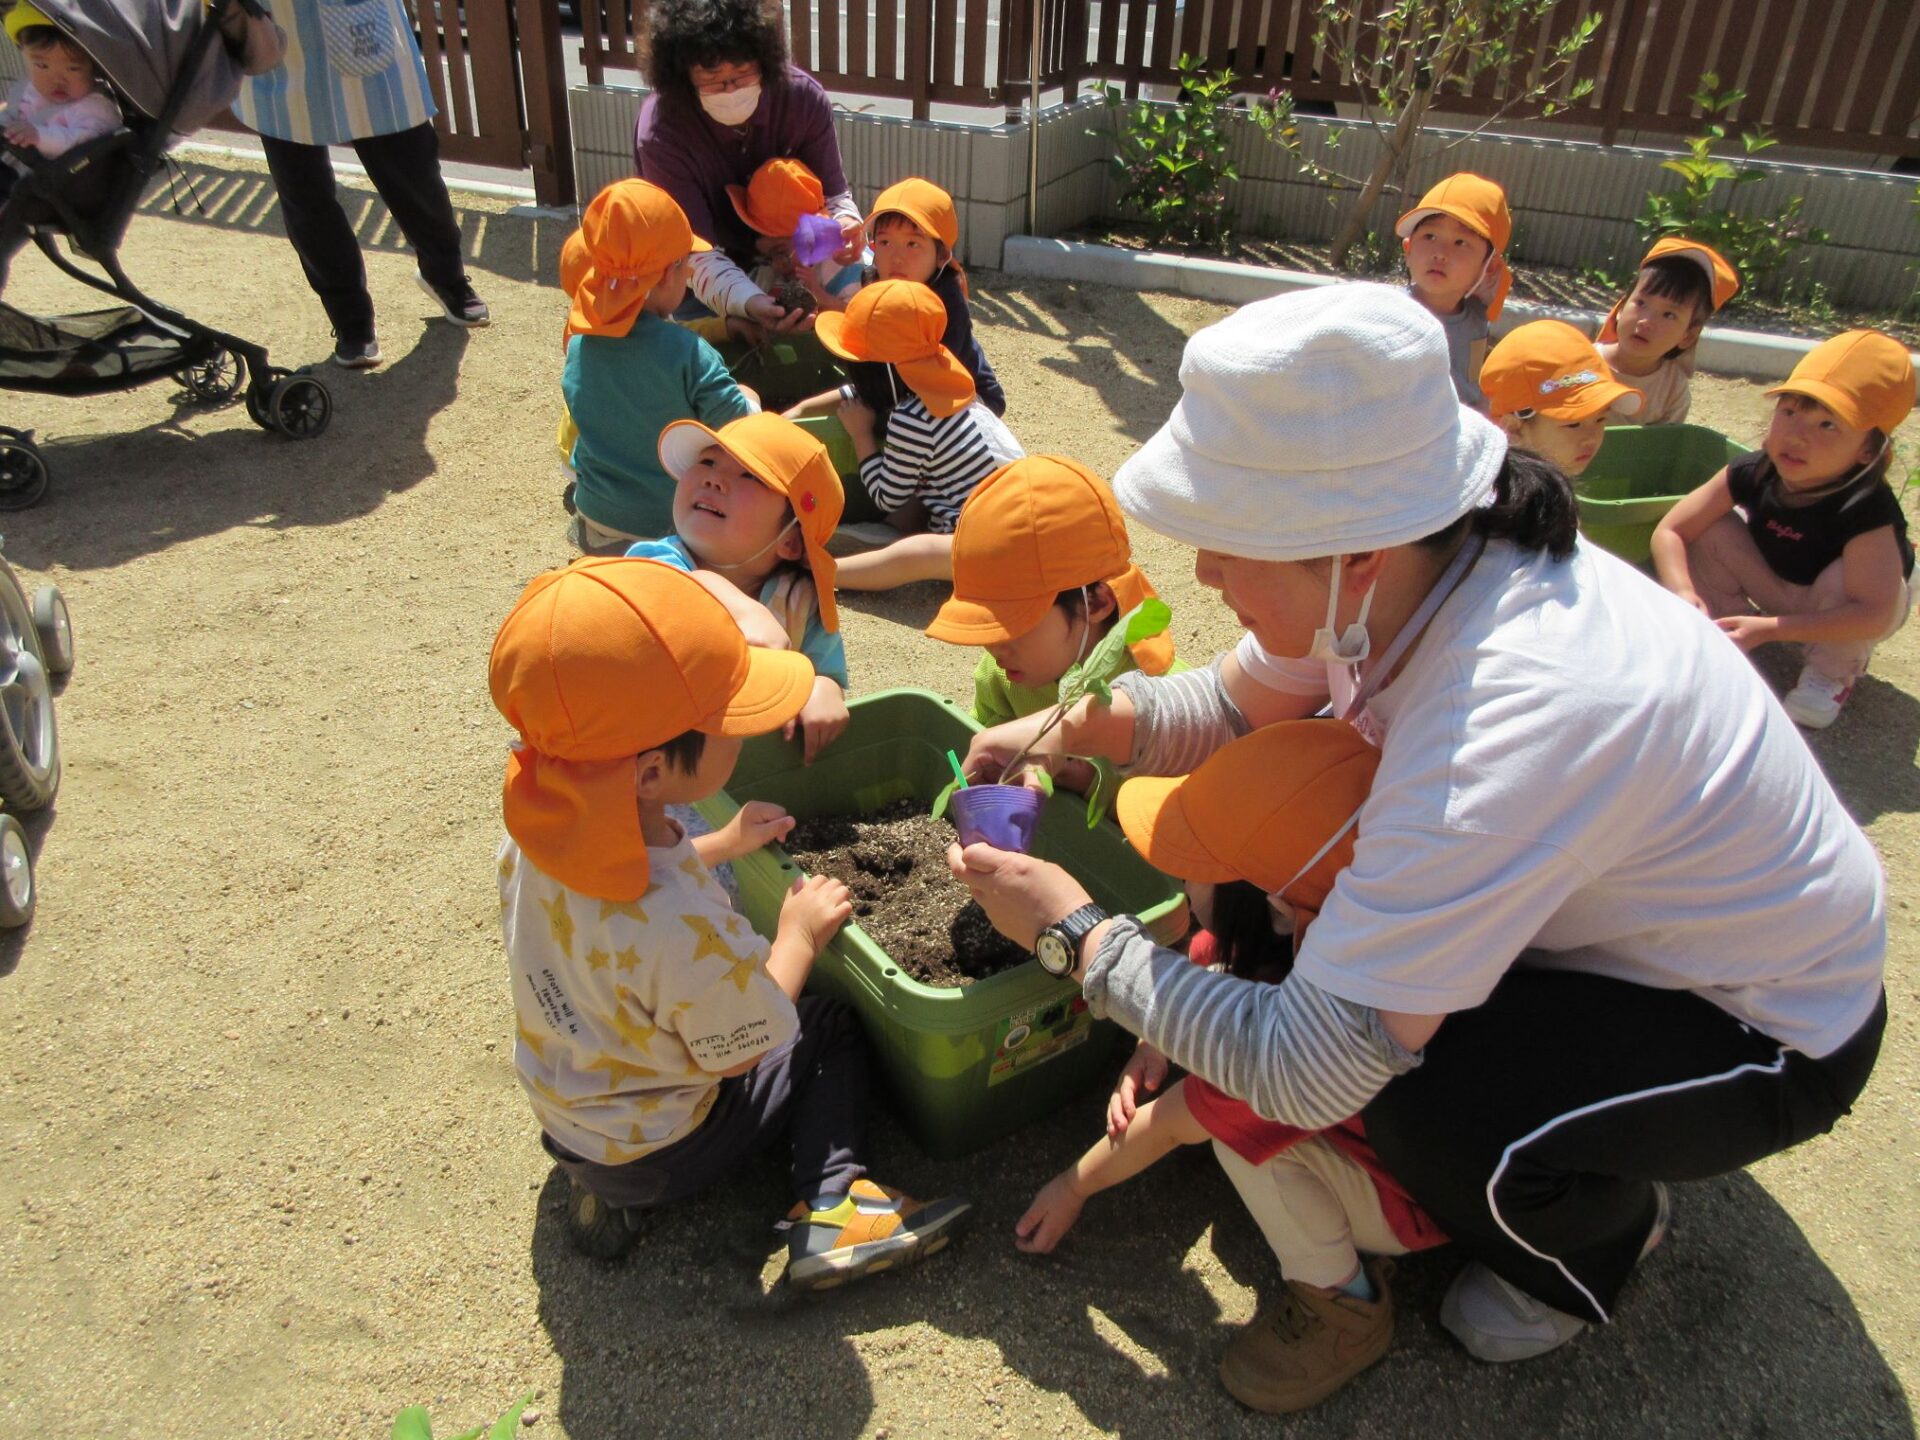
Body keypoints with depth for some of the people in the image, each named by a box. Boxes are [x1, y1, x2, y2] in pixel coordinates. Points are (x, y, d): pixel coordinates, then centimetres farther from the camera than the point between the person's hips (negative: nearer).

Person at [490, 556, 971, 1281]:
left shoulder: (539, 828, -20)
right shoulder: (687, 931, -41)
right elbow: (742, 1053, -20)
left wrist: (721, 844, 6)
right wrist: (800, 935, -8)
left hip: (559, 1112, 6)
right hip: (653, 1158, -6)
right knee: (829, 1024, 9)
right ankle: (828, 1205, 0)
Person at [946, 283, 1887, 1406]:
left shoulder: (1514, 727, -42)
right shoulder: (1394, 568, -19)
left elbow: (1302, 1071, -37)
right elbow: (1234, 709, 1)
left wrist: (1075, 931, -25)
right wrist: (1075, 725, -18)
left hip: (1771, 1030, -7)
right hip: (1617, 924, 7)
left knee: (1422, 1105, -31)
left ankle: (1599, 1242, 7)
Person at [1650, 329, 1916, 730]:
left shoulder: (1866, 510, -37)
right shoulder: (1753, 473, -24)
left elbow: (1874, 616, -43)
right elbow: (1670, 530, -21)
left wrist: (1769, 630, -48)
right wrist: (1683, 593, -39)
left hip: (1841, 608, -3)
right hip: (1780, 590, 4)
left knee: (1844, 576, -37)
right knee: (1712, 532, -17)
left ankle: (1835, 670, -9)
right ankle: (1733, 628, 0)